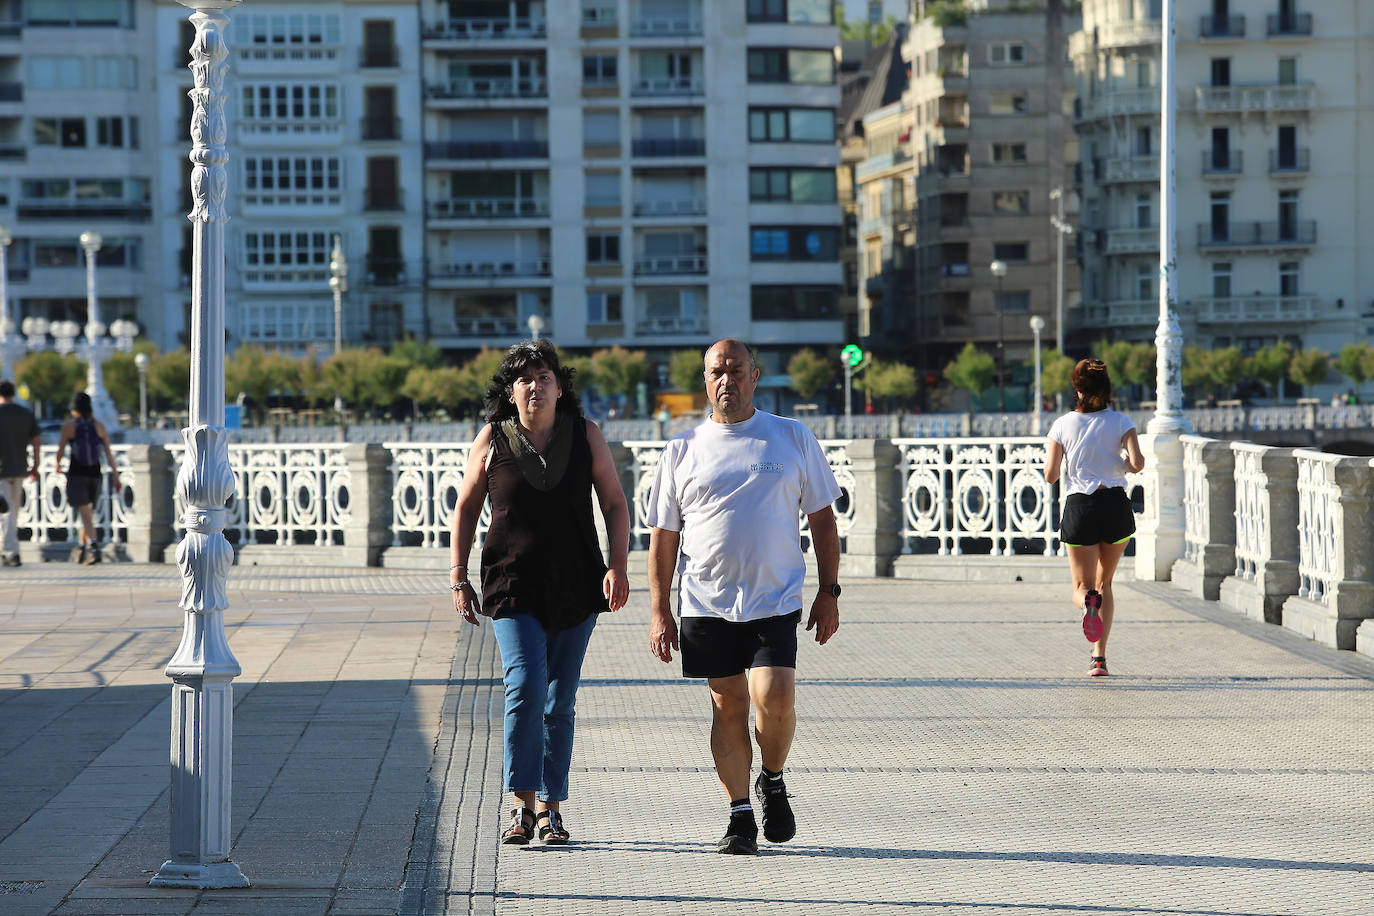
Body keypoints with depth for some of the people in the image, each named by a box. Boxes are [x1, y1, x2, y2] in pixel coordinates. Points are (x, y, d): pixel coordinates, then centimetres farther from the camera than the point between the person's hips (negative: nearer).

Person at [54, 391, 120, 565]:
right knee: (88, 513, 19)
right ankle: (83, 550, 29)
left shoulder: (69, 425, -5)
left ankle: (94, 547, -31)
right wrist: (115, 475, -1)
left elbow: (60, 450, -1)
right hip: (95, 474, 4)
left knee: (85, 513, -12)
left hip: (76, 474, -4)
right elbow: (108, 453, -1)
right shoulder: (99, 426, 4)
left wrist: (58, 465, 20)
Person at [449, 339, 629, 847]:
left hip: (576, 588, 2)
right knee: (526, 683, -19)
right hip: (512, 585, -2)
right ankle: (522, 804, -13)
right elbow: (466, 508, 9)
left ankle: (551, 808, 15)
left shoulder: (585, 435, 2)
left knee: (560, 700, 5)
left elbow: (615, 503, 6)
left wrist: (618, 566, -7)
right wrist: (458, 576, 4)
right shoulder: (492, 440, 0)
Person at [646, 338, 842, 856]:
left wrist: (829, 593, 3)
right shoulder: (682, 451, 7)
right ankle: (740, 817, 13)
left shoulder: (793, 439, 7)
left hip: (775, 600, -1)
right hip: (706, 604, 1)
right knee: (727, 706, 3)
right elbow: (663, 536, 9)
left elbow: (822, 519, 10)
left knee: (774, 699, -15)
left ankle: (772, 781, 13)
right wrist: (660, 613, 2)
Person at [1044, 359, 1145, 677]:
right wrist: (1123, 463, 9)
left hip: (1079, 508, -1)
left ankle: (1088, 601, -31)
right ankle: (1099, 657, 10)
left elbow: (1050, 475, -1)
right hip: (1116, 506, 1)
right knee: (1105, 583, 18)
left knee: (1082, 588, 8)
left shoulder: (1062, 425, -1)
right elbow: (1137, 463, -13)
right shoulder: (1121, 422, -2)